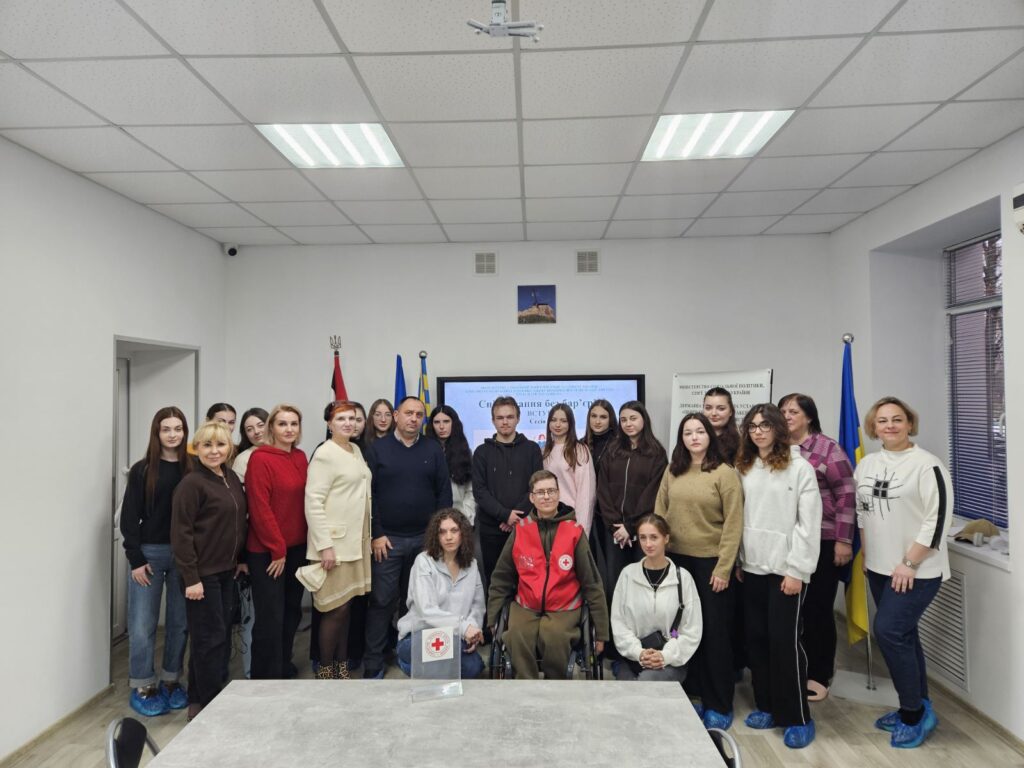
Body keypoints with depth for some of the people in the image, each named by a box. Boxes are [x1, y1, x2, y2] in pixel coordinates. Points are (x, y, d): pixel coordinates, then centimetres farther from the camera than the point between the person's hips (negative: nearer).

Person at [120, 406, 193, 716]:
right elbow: (129, 518, -2)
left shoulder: (193, 470, 0)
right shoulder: (142, 470, -2)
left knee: (180, 622, 9)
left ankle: (171, 681, 26)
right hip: (149, 553, -1)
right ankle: (142, 687, 20)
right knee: (143, 625, 3)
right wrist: (136, 560, -7)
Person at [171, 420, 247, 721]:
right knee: (210, 638, 0)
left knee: (220, 636, 14)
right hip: (202, 574, -8)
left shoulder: (232, 479, 9)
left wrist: (239, 559, 13)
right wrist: (191, 578, -18)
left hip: (227, 572, 8)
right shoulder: (191, 483, -14)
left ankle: (199, 700, 29)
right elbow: (181, 533, -16)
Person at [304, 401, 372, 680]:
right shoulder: (325, 453, -12)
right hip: (334, 541, -7)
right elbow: (313, 501, -17)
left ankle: (342, 666, 24)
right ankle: (325, 670, 14)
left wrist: (368, 536, 15)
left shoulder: (356, 450, 12)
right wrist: (324, 545, -20)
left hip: (356, 541, 7)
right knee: (336, 609, -2)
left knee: (346, 605, 13)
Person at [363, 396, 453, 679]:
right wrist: (376, 534, -8)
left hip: (426, 538, 2)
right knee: (382, 601, 3)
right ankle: (373, 663, 14)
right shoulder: (377, 449, 1)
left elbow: (444, 492, 4)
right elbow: (368, 494, -3)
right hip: (387, 539, -2)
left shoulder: (433, 450, 5)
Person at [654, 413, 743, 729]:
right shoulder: (672, 472, 4)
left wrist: (724, 568, -13)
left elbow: (733, 524, -10)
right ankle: (690, 695, 28)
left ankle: (718, 706, 20)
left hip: (711, 562, -4)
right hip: (676, 560, 4)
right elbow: (659, 515, 8)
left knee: (715, 632, 6)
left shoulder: (725, 473, -8)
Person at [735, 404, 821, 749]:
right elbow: (737, 518, 9)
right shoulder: (743, 468, 9)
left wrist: (796, 569, -13)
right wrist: (735, 560, 5)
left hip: (785, 567, -5)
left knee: (785, 640, -3)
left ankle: (798, 718, 11)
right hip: (752, 566, 5)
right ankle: (766, 706, 24)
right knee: (756, 637, 9)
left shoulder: (799, 467, -6)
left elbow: (809, 523, -10)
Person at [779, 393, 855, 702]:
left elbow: (846, 494, -7)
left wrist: (844, 540, -10)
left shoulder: (827, 448, -4)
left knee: (818, 608, 4)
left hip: (821, 543, -4)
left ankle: (819, 675, 19)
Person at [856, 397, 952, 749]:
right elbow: (861, 513, 16)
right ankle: (916, 707, 27)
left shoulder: (927, 465, -13)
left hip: (917, 571, -6)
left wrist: (909, 564, -17)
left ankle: (915, 711, 7)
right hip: (880, 568, 7)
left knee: (889, 632, -11)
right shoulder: (867, 464, 7)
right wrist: (866, 556, 13)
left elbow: (938, 520, -16)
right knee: (903, 635, 14)